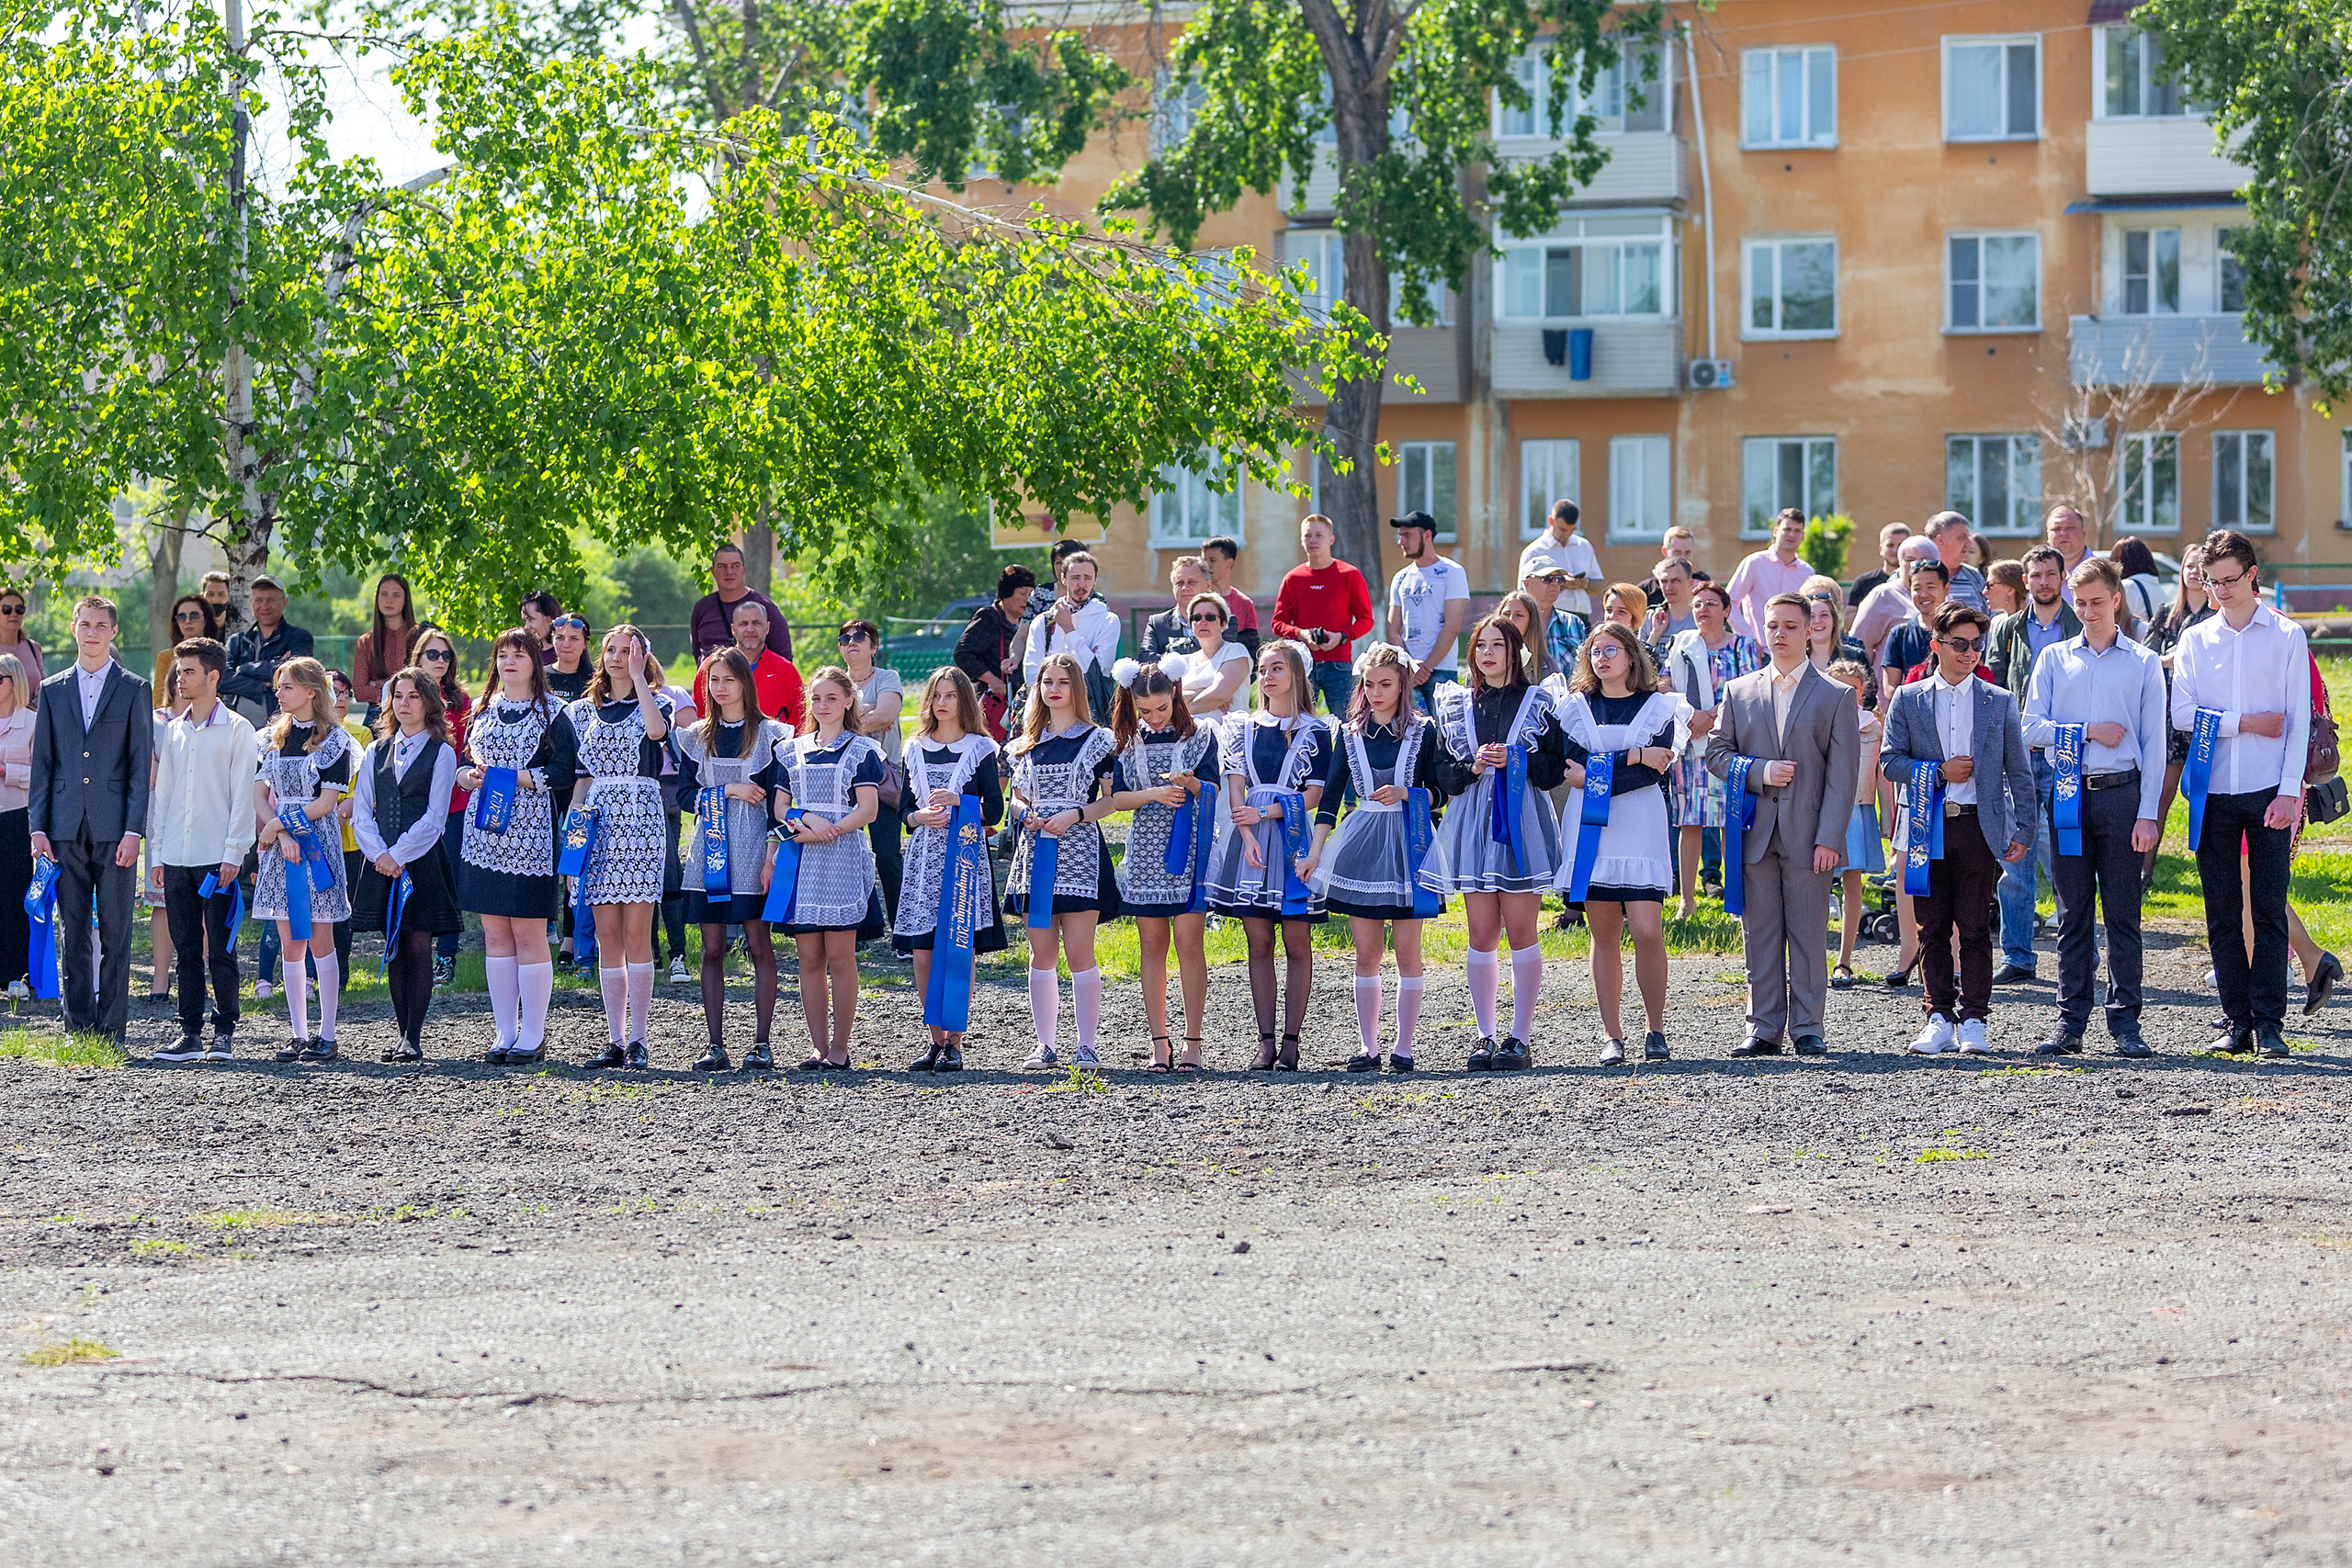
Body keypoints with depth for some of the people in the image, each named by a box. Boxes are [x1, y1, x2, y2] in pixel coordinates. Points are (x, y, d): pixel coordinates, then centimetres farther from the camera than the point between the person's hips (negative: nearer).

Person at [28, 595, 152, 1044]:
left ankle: (111, 1030, 2)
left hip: (114, 828, -2)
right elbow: (42, 764, 11)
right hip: (66, 829, 2)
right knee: (72, 934, 4)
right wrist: (37, 826, 2)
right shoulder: (53, 690, 12)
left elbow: (142, 765, 0)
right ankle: (78, 1028, 8)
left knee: (115, 934, -1)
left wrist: (134, 830, -9)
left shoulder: (134, 690, 5)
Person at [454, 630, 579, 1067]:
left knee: (529, 934, -5)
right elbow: (465, 764, 20)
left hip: (530, 831, -5)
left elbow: (564, 768, -8)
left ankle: (533, 1035, 0)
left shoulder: (551, 712, 0)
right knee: (495, 935, 5)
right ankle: (504, 1033, 10)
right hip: (485, 831, 5)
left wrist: (513, 777, -17)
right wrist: (470, 776, -3)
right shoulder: (484, 710, 15)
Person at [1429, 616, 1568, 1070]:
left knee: (1521, 932, -4)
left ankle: (1521, 1037, 0)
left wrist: (1515, 760, -12)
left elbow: (1556, 767, 2)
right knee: (1482, 935, 1)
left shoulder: (1538, 701, 5)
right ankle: (1485, 1037, 6)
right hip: (1473, 823, 2)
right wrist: (1473, 766, -7)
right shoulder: (1455, 705, 12)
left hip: (1522, 823, -2)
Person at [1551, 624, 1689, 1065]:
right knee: (1605, 934, 1)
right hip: (1589, 831, 2)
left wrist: (1594, 773, -8)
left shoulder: (1659, 706, 6)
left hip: (1640, 830, -2)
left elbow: (1656, 771, -6)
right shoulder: (1575, 707, 12)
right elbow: (1573, 762, -4)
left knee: (1647, 931, -12)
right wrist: (1634, 757, -9)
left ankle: (1656, 1030, 0)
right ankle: (1611, 1036, 6)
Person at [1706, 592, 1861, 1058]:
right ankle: (1763, 1028, 8)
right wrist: (1760, 772, -8)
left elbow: (1842, 774, -1)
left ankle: (1807, 1028, 6)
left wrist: (1829, 838, -10)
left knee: (1809, 934, 0)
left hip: (1808, 834, -2)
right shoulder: (1739, 691, 13)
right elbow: (1716, 754, 12)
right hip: (1755, 834, 2)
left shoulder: (1835, 696, 4)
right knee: (1759, 933, 3)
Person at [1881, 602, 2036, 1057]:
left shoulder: (1999, 702, 8)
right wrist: (1940, 772, -9)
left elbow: (2019, 772, 8)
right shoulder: (1908, 700, 8)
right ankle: (1939, 1019, 9)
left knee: (1975, 929, -1)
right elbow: (1890, 763, 3)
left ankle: (1973, 1020, 4)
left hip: (1979, 827, -1)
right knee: (1932, 929, 3)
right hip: (1927, 829, 1)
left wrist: (2023, 831, 1)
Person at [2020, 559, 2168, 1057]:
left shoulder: (2143, 664, 7)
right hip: (2068, 793, 2)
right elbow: (2032, 727, 4)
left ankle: (2124, 1022, 4)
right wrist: (2088, 732, -8)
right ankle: (2071, 1021, 7)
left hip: (2121, 793, -1)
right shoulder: (2054, 659, 12)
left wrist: (2148, 814, -4)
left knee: (2123, 913, 0)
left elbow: (2154, 744, 3)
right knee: (2073, 913, 4)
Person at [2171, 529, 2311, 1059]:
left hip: (2269, 792, -2)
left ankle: (2269, 1021, 1)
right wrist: (2246, 722, -9)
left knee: (2269, 906, -3)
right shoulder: (2194, 640, 10)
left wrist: (2290, 790, -9)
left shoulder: (2287, 637, 3)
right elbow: (2182, 714, 1)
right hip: (2213, 791, 2)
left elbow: (2299, 720, 0)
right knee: (2221, 910, 3)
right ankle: (2238, 1020, 8)